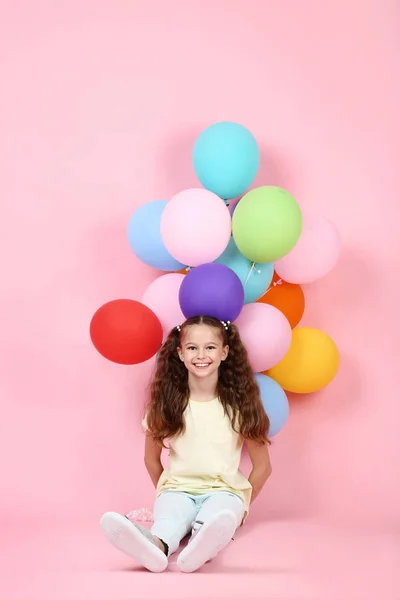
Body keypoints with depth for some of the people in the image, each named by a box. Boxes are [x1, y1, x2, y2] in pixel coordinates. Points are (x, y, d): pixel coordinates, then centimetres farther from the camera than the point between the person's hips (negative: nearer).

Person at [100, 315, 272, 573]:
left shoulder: (238, 403, 0)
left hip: (224, 490, 0)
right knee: (169, 514, -36)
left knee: (220, 517, -37)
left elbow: (262, 467, 6)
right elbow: (152, 459, 15)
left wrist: (241, 505, 9)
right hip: (178, 488, 1)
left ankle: (201, 548, -71)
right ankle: (156, 545, -69)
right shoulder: (167, 402, 3)